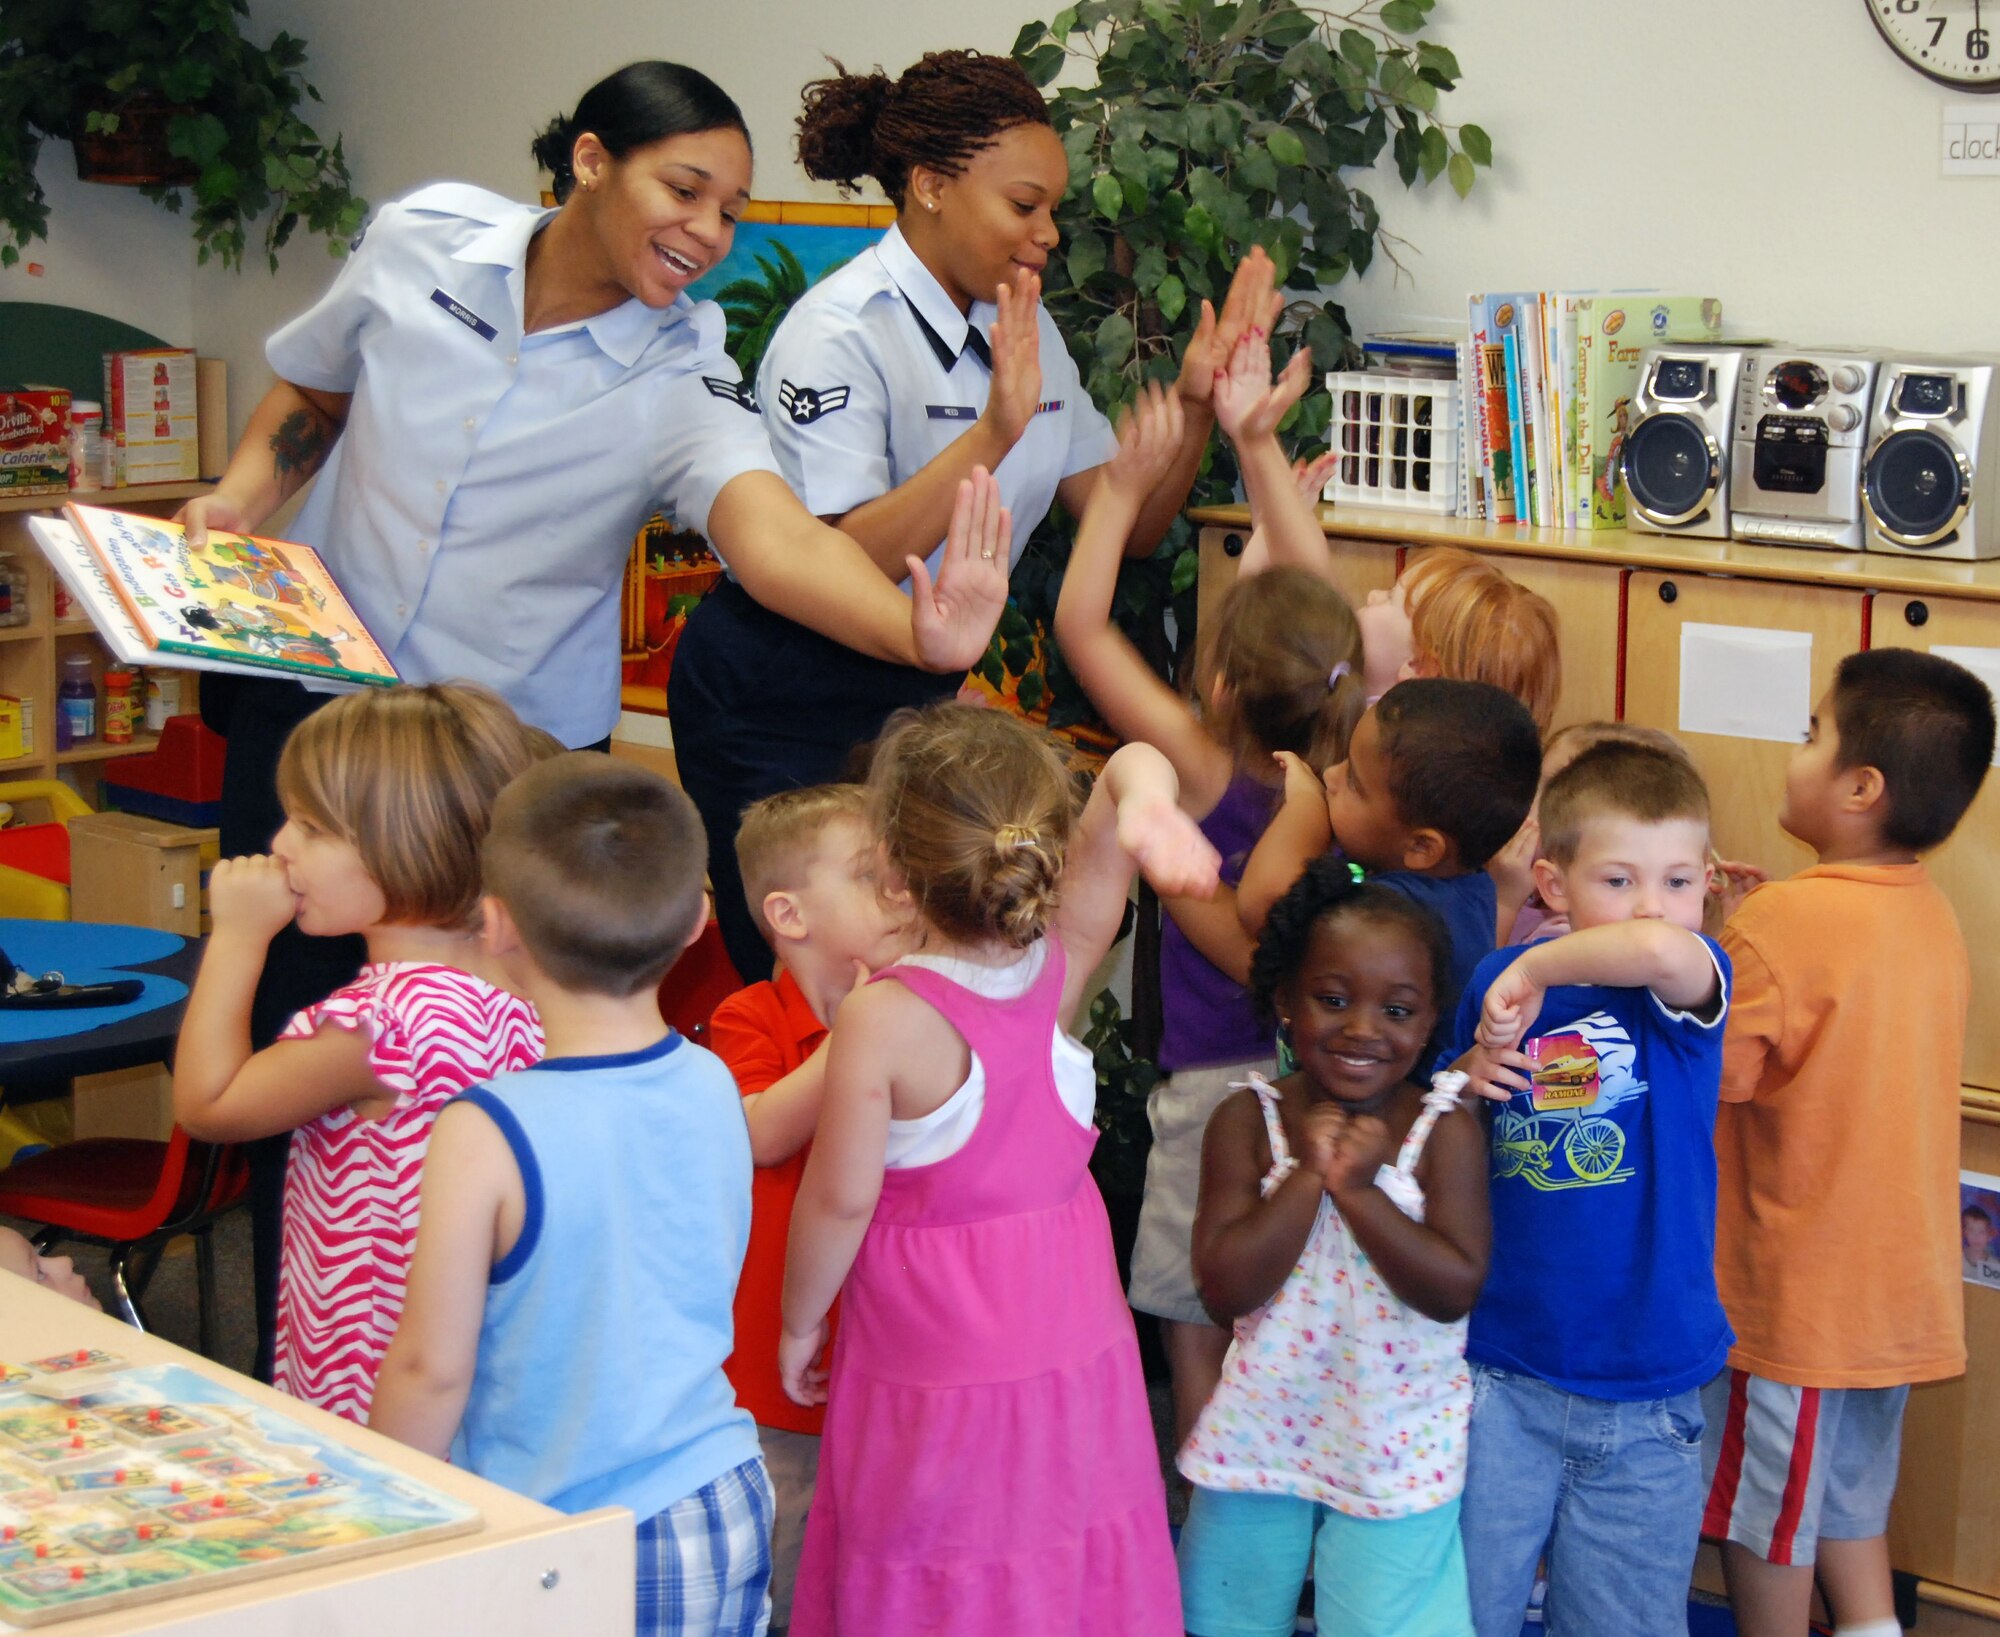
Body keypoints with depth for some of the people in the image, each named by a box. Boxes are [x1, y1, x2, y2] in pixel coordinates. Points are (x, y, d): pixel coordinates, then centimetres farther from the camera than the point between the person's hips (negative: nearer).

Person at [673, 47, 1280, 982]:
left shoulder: (1023, 327, 5)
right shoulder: (838, 334, -18)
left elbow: (1128, 529, 5)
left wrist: (1194, 402, -11)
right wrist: (995, 432, -35)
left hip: (916, 692, 7)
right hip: (779, 703, -7)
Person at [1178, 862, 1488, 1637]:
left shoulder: (1445, 1130, -9)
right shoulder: (1249, 1121, -7)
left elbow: (1455, 1288, -17)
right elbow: (1225, 1286, -16)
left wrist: (1358, 1187, -23)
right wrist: (1308, 1174, -22)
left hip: (1397, 1450, -2)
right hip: (1263, 1431, 2)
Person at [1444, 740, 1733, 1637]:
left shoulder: (1690, 986, -8)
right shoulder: (1499, 983, 1)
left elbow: (1662, 948, -36)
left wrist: (1537, 969, -23)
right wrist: (1468, 1079, -6)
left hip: (1646, 1392, -1)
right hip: (1501, 1370, 1)